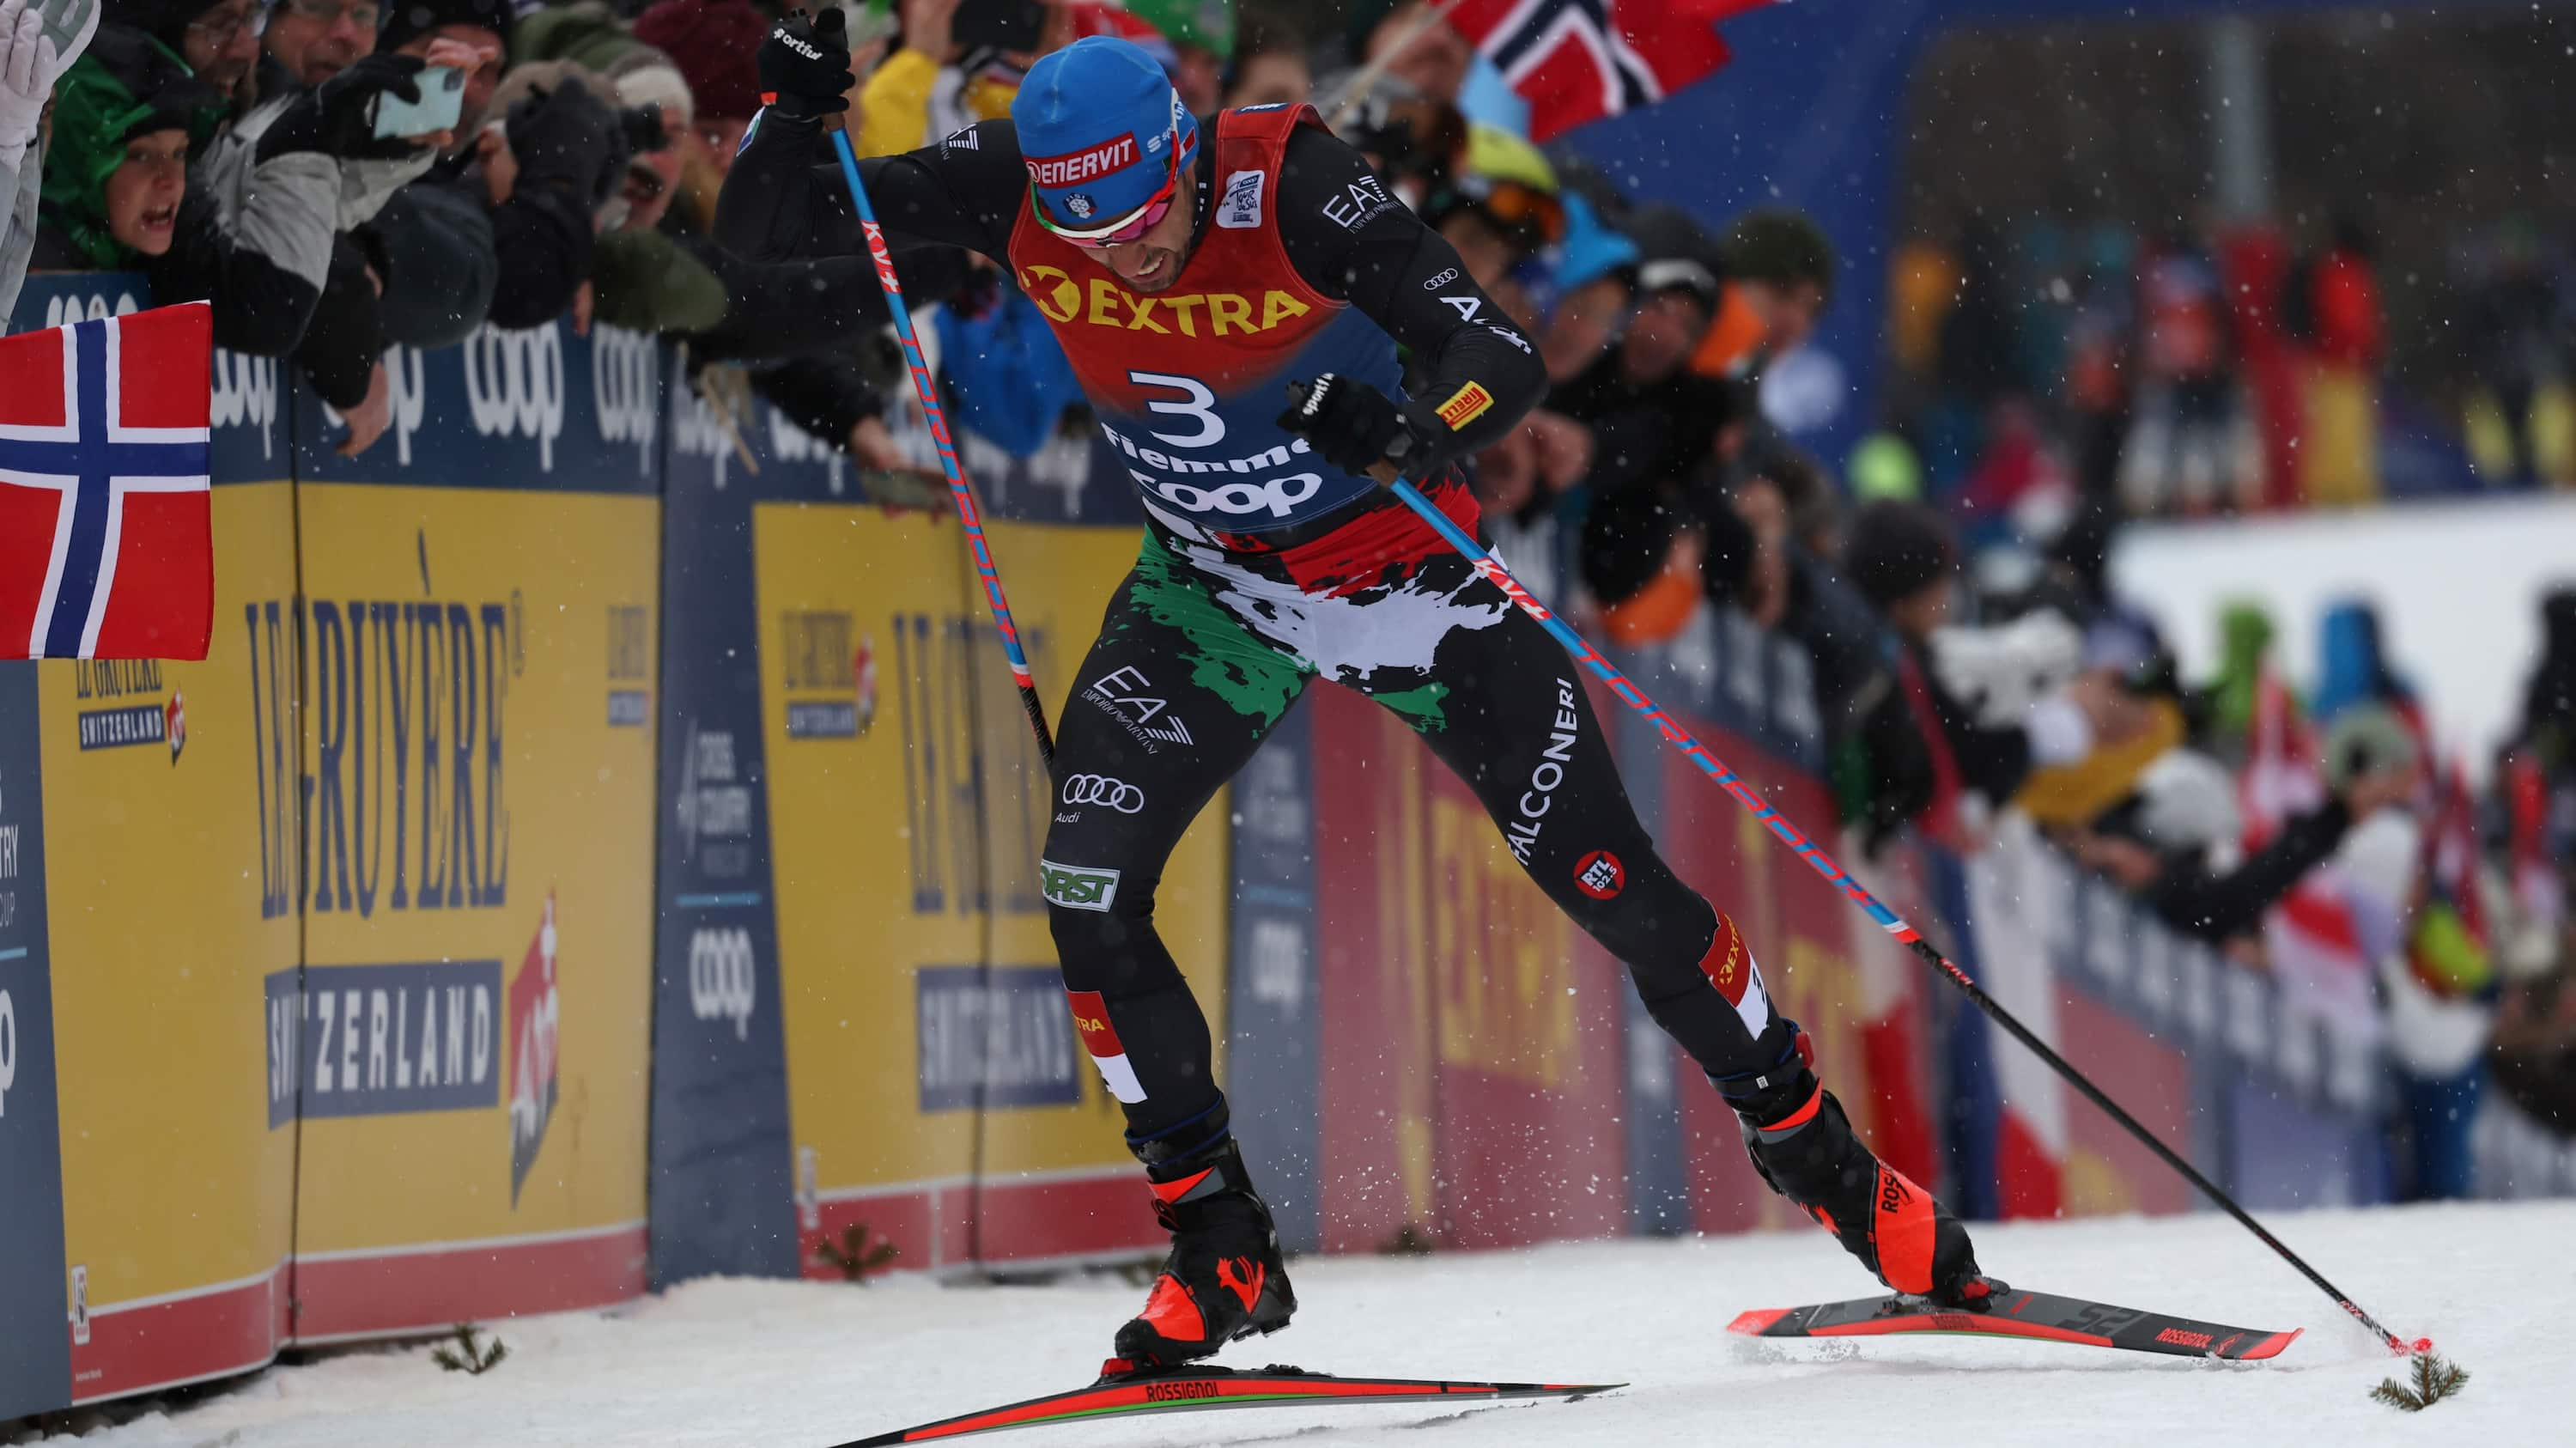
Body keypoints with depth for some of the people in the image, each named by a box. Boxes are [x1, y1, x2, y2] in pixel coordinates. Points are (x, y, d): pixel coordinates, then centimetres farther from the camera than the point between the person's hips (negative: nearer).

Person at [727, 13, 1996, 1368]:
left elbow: (1505, 361, -33)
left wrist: (1414, 423, -54)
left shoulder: (1288, 181, -30)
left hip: (1399, 559, -3)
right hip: (1211, 586, 3)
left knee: (1615, 888, -2)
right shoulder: (1016, 188, -20)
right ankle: (1221, 1253, 1)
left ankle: (1824, 1161, 20)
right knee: (1088, 898, -14)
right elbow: (757, 227, -14)